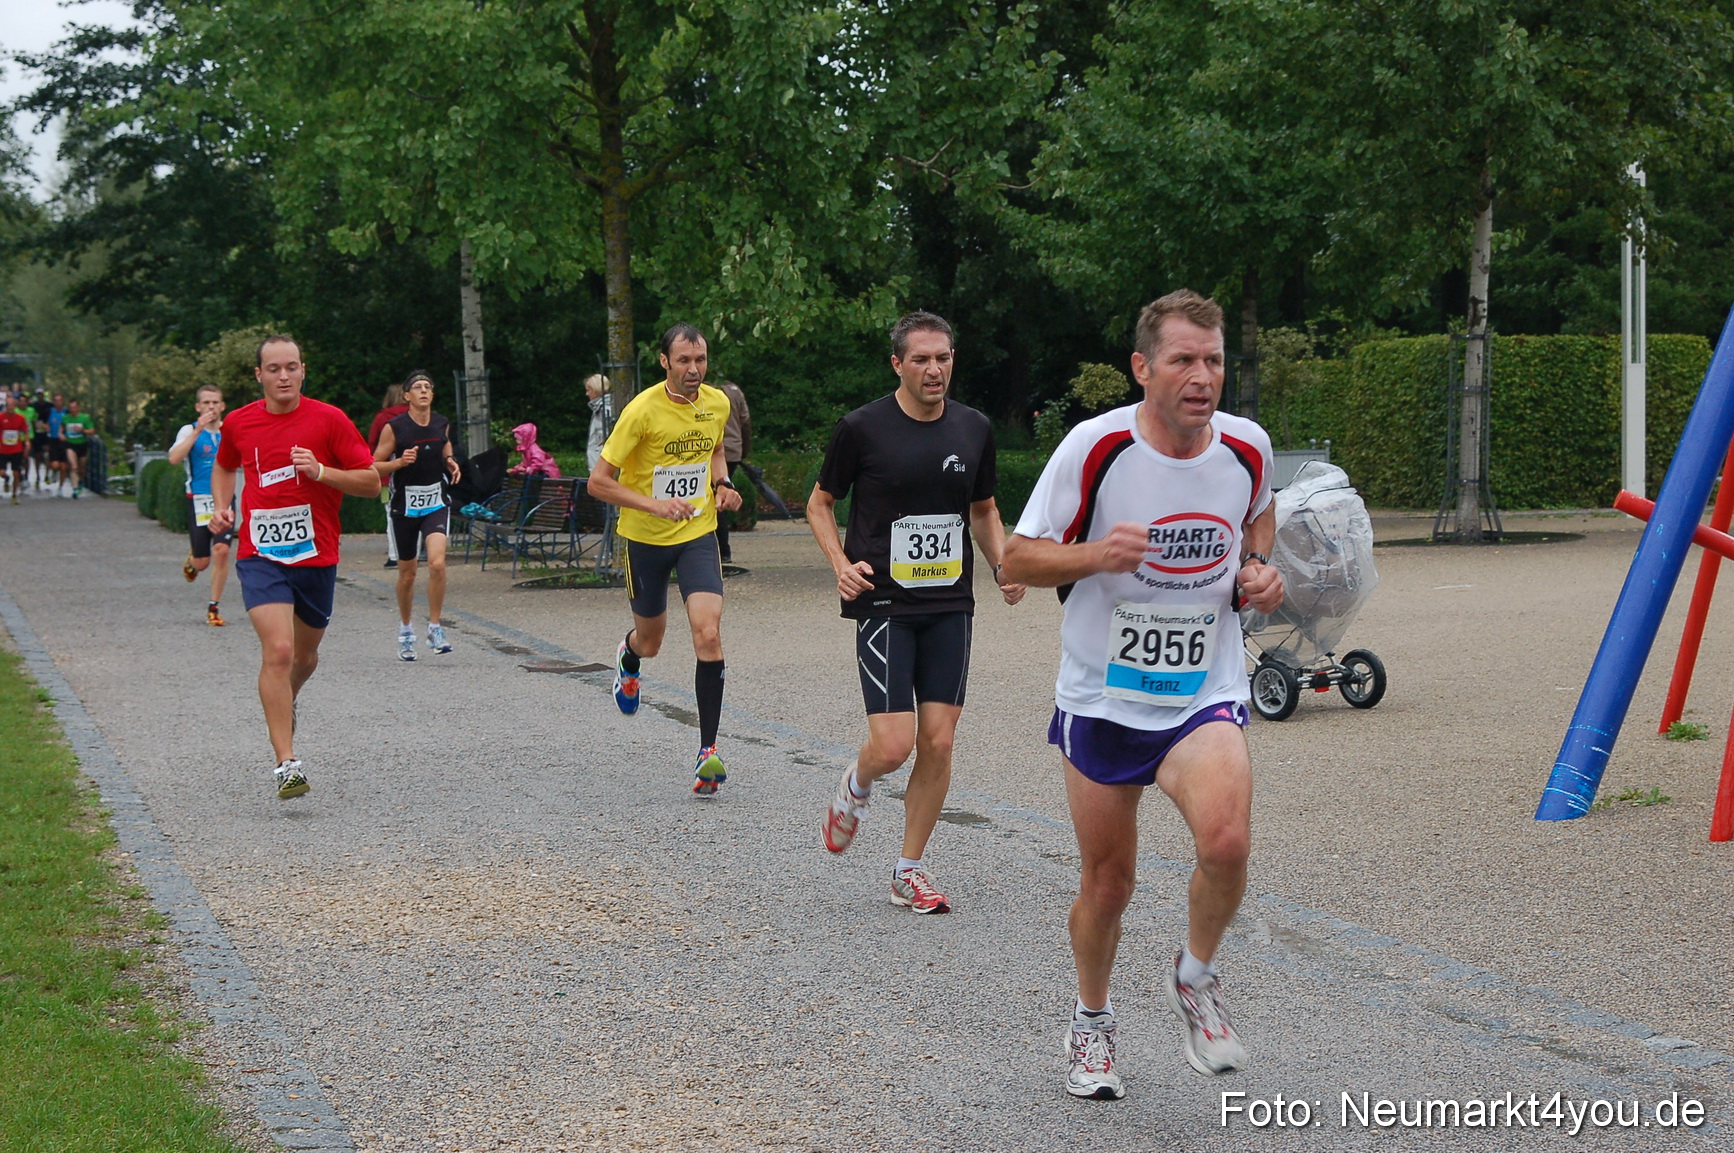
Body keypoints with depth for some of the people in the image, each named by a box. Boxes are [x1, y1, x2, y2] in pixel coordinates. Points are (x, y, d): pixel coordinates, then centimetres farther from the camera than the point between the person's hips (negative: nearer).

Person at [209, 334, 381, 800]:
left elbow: (372, 482, -4)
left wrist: (321, 472, -19)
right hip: (261, 555, -1)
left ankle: (285, 702, 53)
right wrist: (222, 506, 5)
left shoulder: (329, 420, -5)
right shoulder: (239, 423, 3)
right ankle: (286, 765, -19)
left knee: (305, 655, 17)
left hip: (316, 556, 1)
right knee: (278, 651, -18)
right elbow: (224, 467, 24)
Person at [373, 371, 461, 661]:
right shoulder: (394, 427, -8)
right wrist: (400, 462, -21)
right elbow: (375, 466, -4)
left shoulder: (442, 425, 4)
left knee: (437, 563, -19)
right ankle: (405, 629, 30)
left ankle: (435, 627, -7)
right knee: (407, 574, 8)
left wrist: (451, 463, 1)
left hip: (436, 504, 2)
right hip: (404, 504, -1)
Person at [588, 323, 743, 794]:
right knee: (650, 642, 15)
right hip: (646, 538, -2)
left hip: (698, 533, 2)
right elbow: (598, 482, -16)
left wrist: (721, 483, 1)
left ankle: (708, 749, -11)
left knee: (708, 635, -17)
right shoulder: (642, 410, -18)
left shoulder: (717, 404, -2)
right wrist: (654, 505, -27)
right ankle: (628, 657, 55)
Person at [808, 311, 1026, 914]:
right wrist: (841, 564, -11)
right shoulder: (862, 428, -6)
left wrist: (1004, 565, 2)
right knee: (892, 746, -12)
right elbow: (819, 504, 6)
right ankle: (855, 787, 25)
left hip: (950, 604, 4)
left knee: (938, 742, 0)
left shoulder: (974, 429, 6)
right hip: (883, 601, -4)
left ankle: (909, 870, 15)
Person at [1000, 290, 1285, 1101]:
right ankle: (1092, 1023, 36)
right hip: (1101, 695, -1)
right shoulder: (1095, 447, -14)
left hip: (1205, 694, 1)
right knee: (1107, 879, 8)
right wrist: (1097, 554, -26)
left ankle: (1196, 978, 5)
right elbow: (1019, 558, -8)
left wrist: (1258, 569, 0)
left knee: (1227, 842, -24)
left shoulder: (1246, 447, -4)